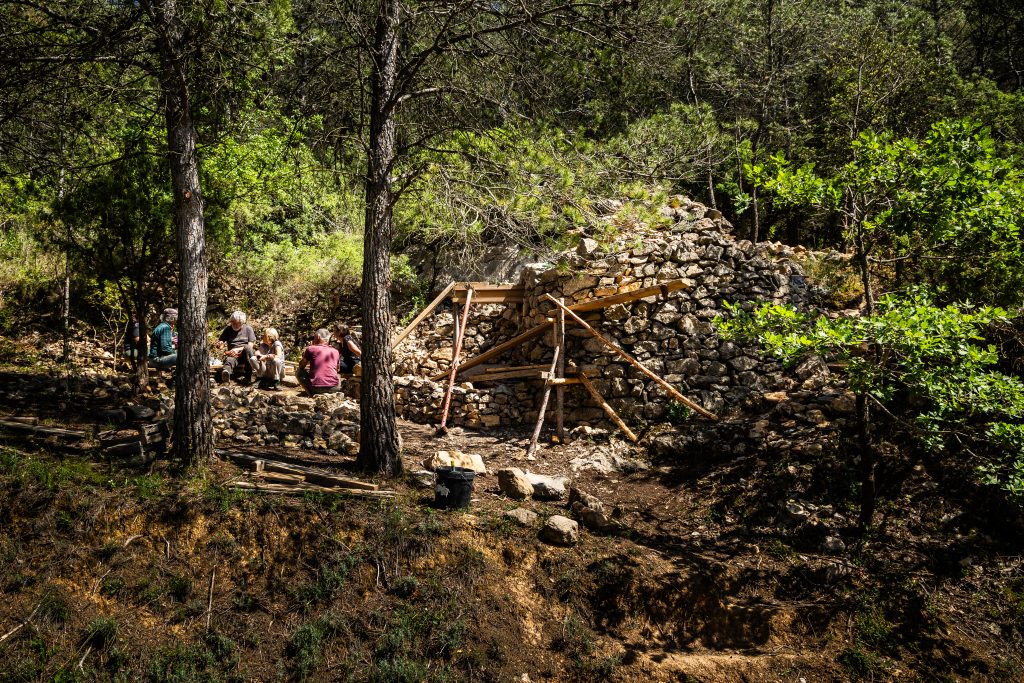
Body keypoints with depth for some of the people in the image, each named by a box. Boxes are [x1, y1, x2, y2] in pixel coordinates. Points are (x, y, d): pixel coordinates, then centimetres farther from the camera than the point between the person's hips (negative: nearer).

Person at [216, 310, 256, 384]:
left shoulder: (248, 329, 9)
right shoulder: (228, 329, 15)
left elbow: (250, 345, 0)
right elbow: (219, 344, 13)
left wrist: (238, 349, -14)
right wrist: (219, 345, -11)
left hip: (245, 354, 0)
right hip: (233, 355, 0)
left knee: (247, 348, -36)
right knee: (230, 360, -37)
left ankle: (248, 376, -38)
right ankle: (226, 372, -76)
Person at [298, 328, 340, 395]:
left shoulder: (311, 349, 5)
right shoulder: (335, 351, 13)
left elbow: (301, 366, 19)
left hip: (316, 388, -4)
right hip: (333, 388, 4)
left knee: (299, 372, 24)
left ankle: (312, 394, 8)